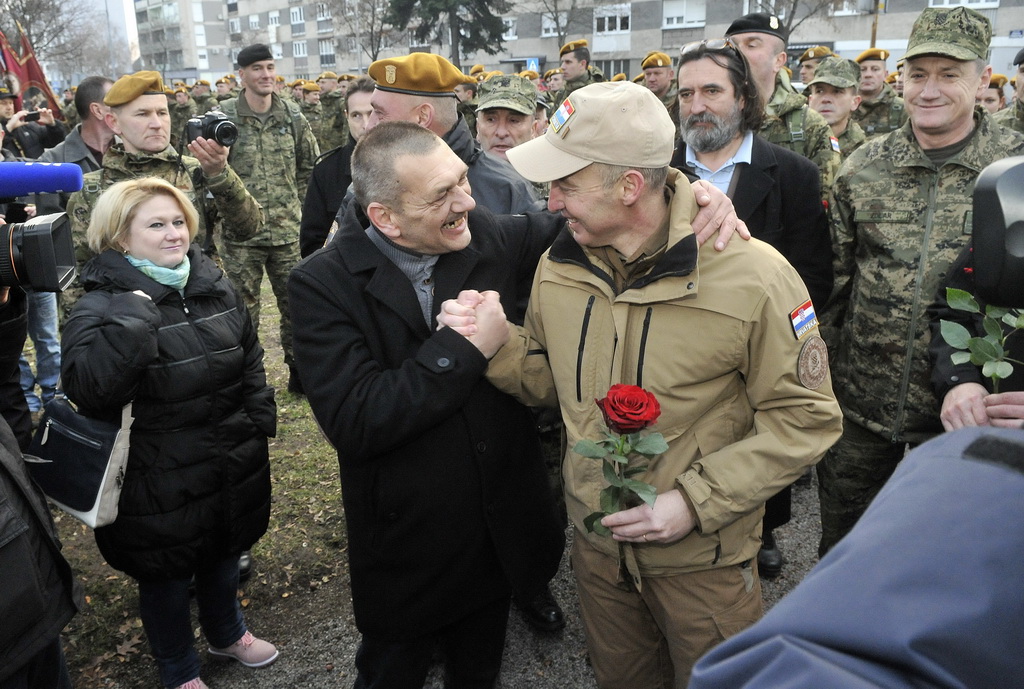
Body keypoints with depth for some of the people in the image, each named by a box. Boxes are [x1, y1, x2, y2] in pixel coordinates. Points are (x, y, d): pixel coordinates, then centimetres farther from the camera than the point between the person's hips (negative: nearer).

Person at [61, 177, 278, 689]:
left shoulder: (215, 287, 0)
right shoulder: (102, 308, -18)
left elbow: (250, 360, 11)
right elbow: (88, 387, -34)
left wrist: (259, 423, 6)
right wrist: (133, 314, -37)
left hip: (234, 468, 6)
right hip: (160, 483, -5)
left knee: (224, 555, 27)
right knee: (168, 576, 16)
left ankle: (226, 633, 55)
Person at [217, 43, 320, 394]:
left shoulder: (292, 116, 3)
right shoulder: (224, 118, -5)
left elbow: (311, 164, 14)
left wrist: (295, 200, 9)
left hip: (288, 230, 2)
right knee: (243, 309, 8)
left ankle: (299, 371, 25)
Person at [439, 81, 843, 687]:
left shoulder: (754, 276, -23)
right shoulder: (560, 266, -6)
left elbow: (806, 418, -15)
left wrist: (695, 501, -22)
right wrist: (498, 344, -15)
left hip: (703, 558, -4)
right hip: (597, 541, 4)